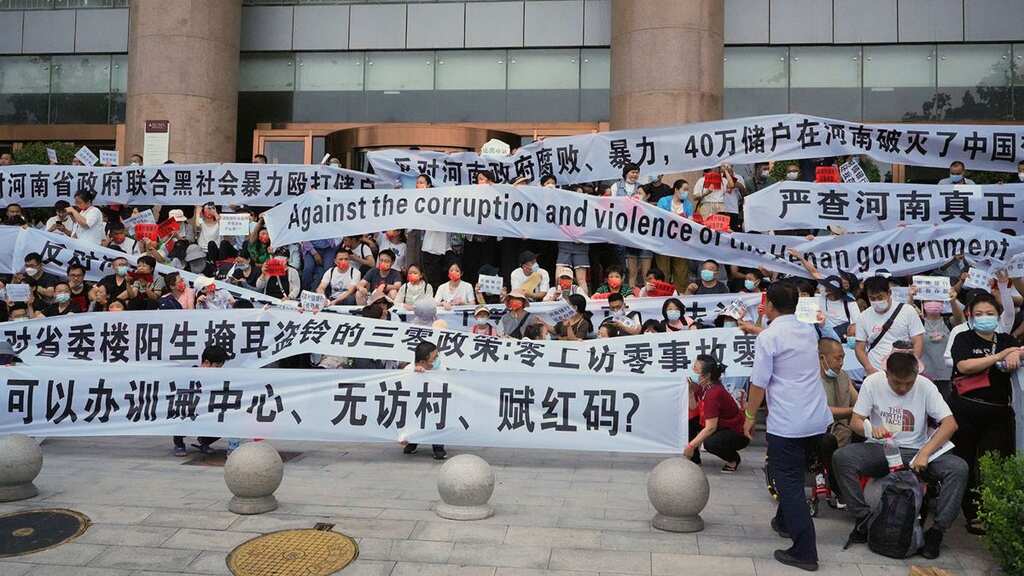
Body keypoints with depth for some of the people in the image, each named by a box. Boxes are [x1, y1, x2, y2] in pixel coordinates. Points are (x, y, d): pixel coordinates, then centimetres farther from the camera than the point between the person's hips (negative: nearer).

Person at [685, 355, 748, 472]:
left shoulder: (714, 393, -30)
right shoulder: (703, 386, -4)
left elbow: (710, 428, -31)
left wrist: (691, 446, -29)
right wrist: (690, 391, -13)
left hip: (738, 434, -9)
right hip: (721, 426, 9)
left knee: (710, 443, -34)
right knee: (689, 423, -3)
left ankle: (733, 458, -3)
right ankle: (694, 458, 11)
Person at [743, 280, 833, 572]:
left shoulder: (767, 337, -12)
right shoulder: (809, 331, 8)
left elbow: (759, 383, -13)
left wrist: (750, 416, 0)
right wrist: (768, 326, 43)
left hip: (786, 424, -7)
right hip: (818, 419, 7)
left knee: (789, 482, 0)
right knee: (795, 475, 25)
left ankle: (804, 551, -1)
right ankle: (785, 522, 42)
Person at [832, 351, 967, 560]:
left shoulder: (925, 386, -8)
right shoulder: (872, 382, -7)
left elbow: (950, 424, -13)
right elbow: (855, 421, -5)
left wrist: (925, 453, -25)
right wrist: (871, 429, -29)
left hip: (916, 451, 0)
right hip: (880, 449, 0)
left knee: (959, 468, -26)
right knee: (841, 457, -28)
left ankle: (937, 530, -13)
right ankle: (864, 518, -15)